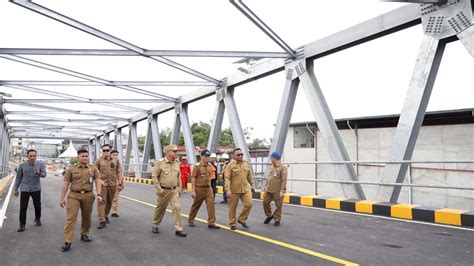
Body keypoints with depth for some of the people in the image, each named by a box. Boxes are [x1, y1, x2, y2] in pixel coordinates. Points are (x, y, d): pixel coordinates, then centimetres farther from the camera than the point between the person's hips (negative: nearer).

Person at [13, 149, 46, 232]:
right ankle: (22, 224, 10)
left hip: (36, 189, 0)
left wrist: (39, 173, -33)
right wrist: (15, 189, 9)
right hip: (25, 189, 0)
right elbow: (18, 178, 7)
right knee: (23, 207, -1)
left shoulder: (40, 164, -3)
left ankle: (37, 219, 34)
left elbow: (44, 174, -10)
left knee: (37, 205, 11)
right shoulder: (22, 165, -1)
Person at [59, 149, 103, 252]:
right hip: (73, 196, -2)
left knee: (87, 216, 13)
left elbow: (97, 181, -1)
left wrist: (99, 194, -12)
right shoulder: (71, 169, 2)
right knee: (71, 217, -7)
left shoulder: (93, 168, 4)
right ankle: (67, 242, -5)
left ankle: (84, 234, 32)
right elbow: (65, 184, 3)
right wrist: (62, 198, 1)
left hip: (88, 196, 2)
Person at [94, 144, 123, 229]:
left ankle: (106, 216, 35)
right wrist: (99, 180, -9)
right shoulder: (99, 160, 0)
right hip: (102, 184, -3)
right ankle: (101, 221, -8)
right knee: (101, 202, -8)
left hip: (112, 185, 3)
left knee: (109, 202, 14)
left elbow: (119, 172, 10)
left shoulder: (115, 160, 6)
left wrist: (120, 182, 5)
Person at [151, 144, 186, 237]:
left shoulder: (177, 164, 6)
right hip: (164, 191, -3)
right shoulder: (160, 163, -8)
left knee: (176, 208, -8)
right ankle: (155, 225, 33)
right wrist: (159, 189, -13)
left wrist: (179, 189, 11)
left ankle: (179, 229, -4)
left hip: (174, 190, 3)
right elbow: (154, 176, -8)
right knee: (160, 208, 11)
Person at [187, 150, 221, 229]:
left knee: (211, 204, -6)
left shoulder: (210, 165, 6)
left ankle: (211, 223, -2)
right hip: (199, 189, -4)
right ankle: (190, 220, 31)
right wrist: (193, 191, -17)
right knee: (196, 205, 11)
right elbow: (193, 179, -13)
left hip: (208, 188, 5)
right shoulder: (197, 166, -12)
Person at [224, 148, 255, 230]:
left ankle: (242, 219, 15)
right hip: (234, 190, -4)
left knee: (249, 204, -6)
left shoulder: (246, 164, 6)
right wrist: (228, 190, -20)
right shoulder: (230, 165, -9)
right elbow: (227, 178, -13)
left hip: (245, 189, 4)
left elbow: (250, 176, 16)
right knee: (233, 207, 5)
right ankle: (232, 224, 21)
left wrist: (252, 186, 19)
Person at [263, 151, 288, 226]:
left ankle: (277, 219, 19)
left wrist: (282, 190, -20)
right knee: (265, 202, 9)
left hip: (277, 191, -7)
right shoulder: (271, 167, 13)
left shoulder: (283, 168, -11)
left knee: (278, 205, 3)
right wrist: (266, 186, 20)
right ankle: (269, 215, 31)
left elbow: (284, 180, -16)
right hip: (269, 190, 7)